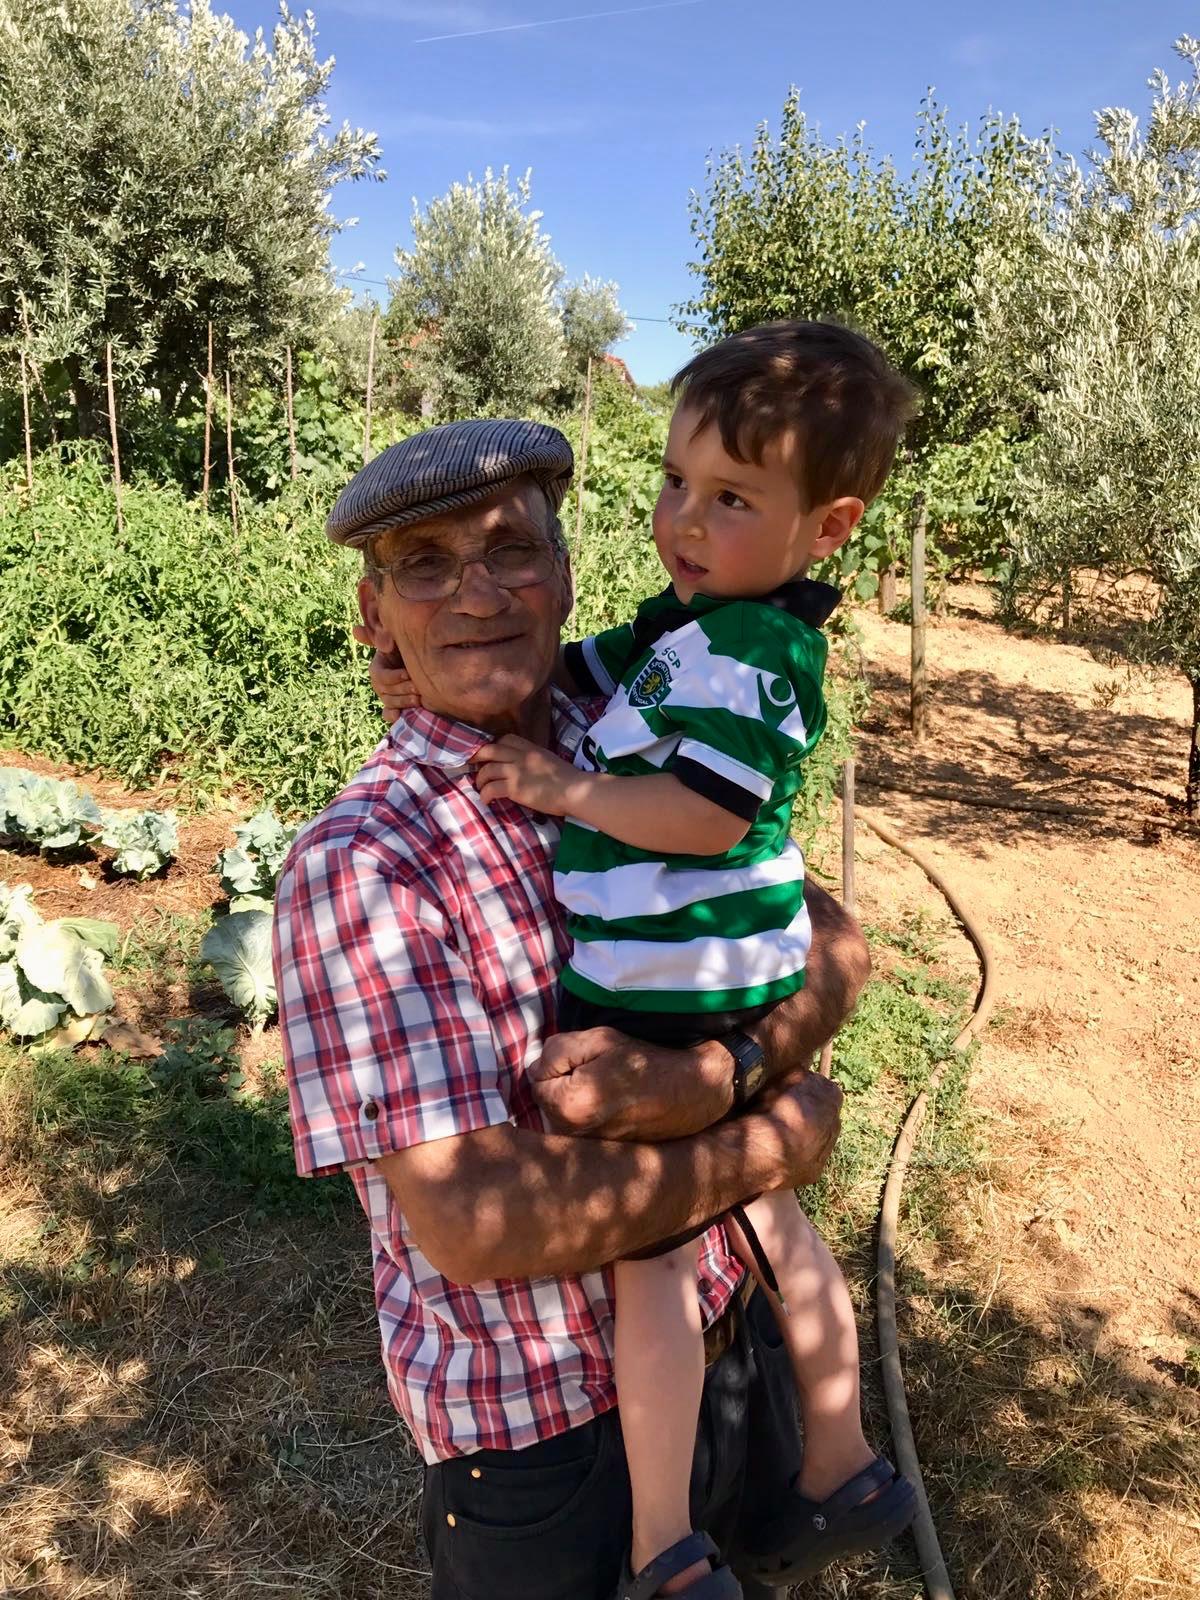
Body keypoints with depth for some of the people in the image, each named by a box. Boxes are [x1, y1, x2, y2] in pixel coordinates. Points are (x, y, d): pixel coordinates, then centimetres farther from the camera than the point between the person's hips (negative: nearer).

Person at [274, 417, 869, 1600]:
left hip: (723, 1327, 6)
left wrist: (715, 1070, -28)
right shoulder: (359, 866, -24)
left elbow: (832, 942, -8)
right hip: (536, 1418, -5)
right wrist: (779, 1140, -20)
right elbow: (476, 1223, -29)